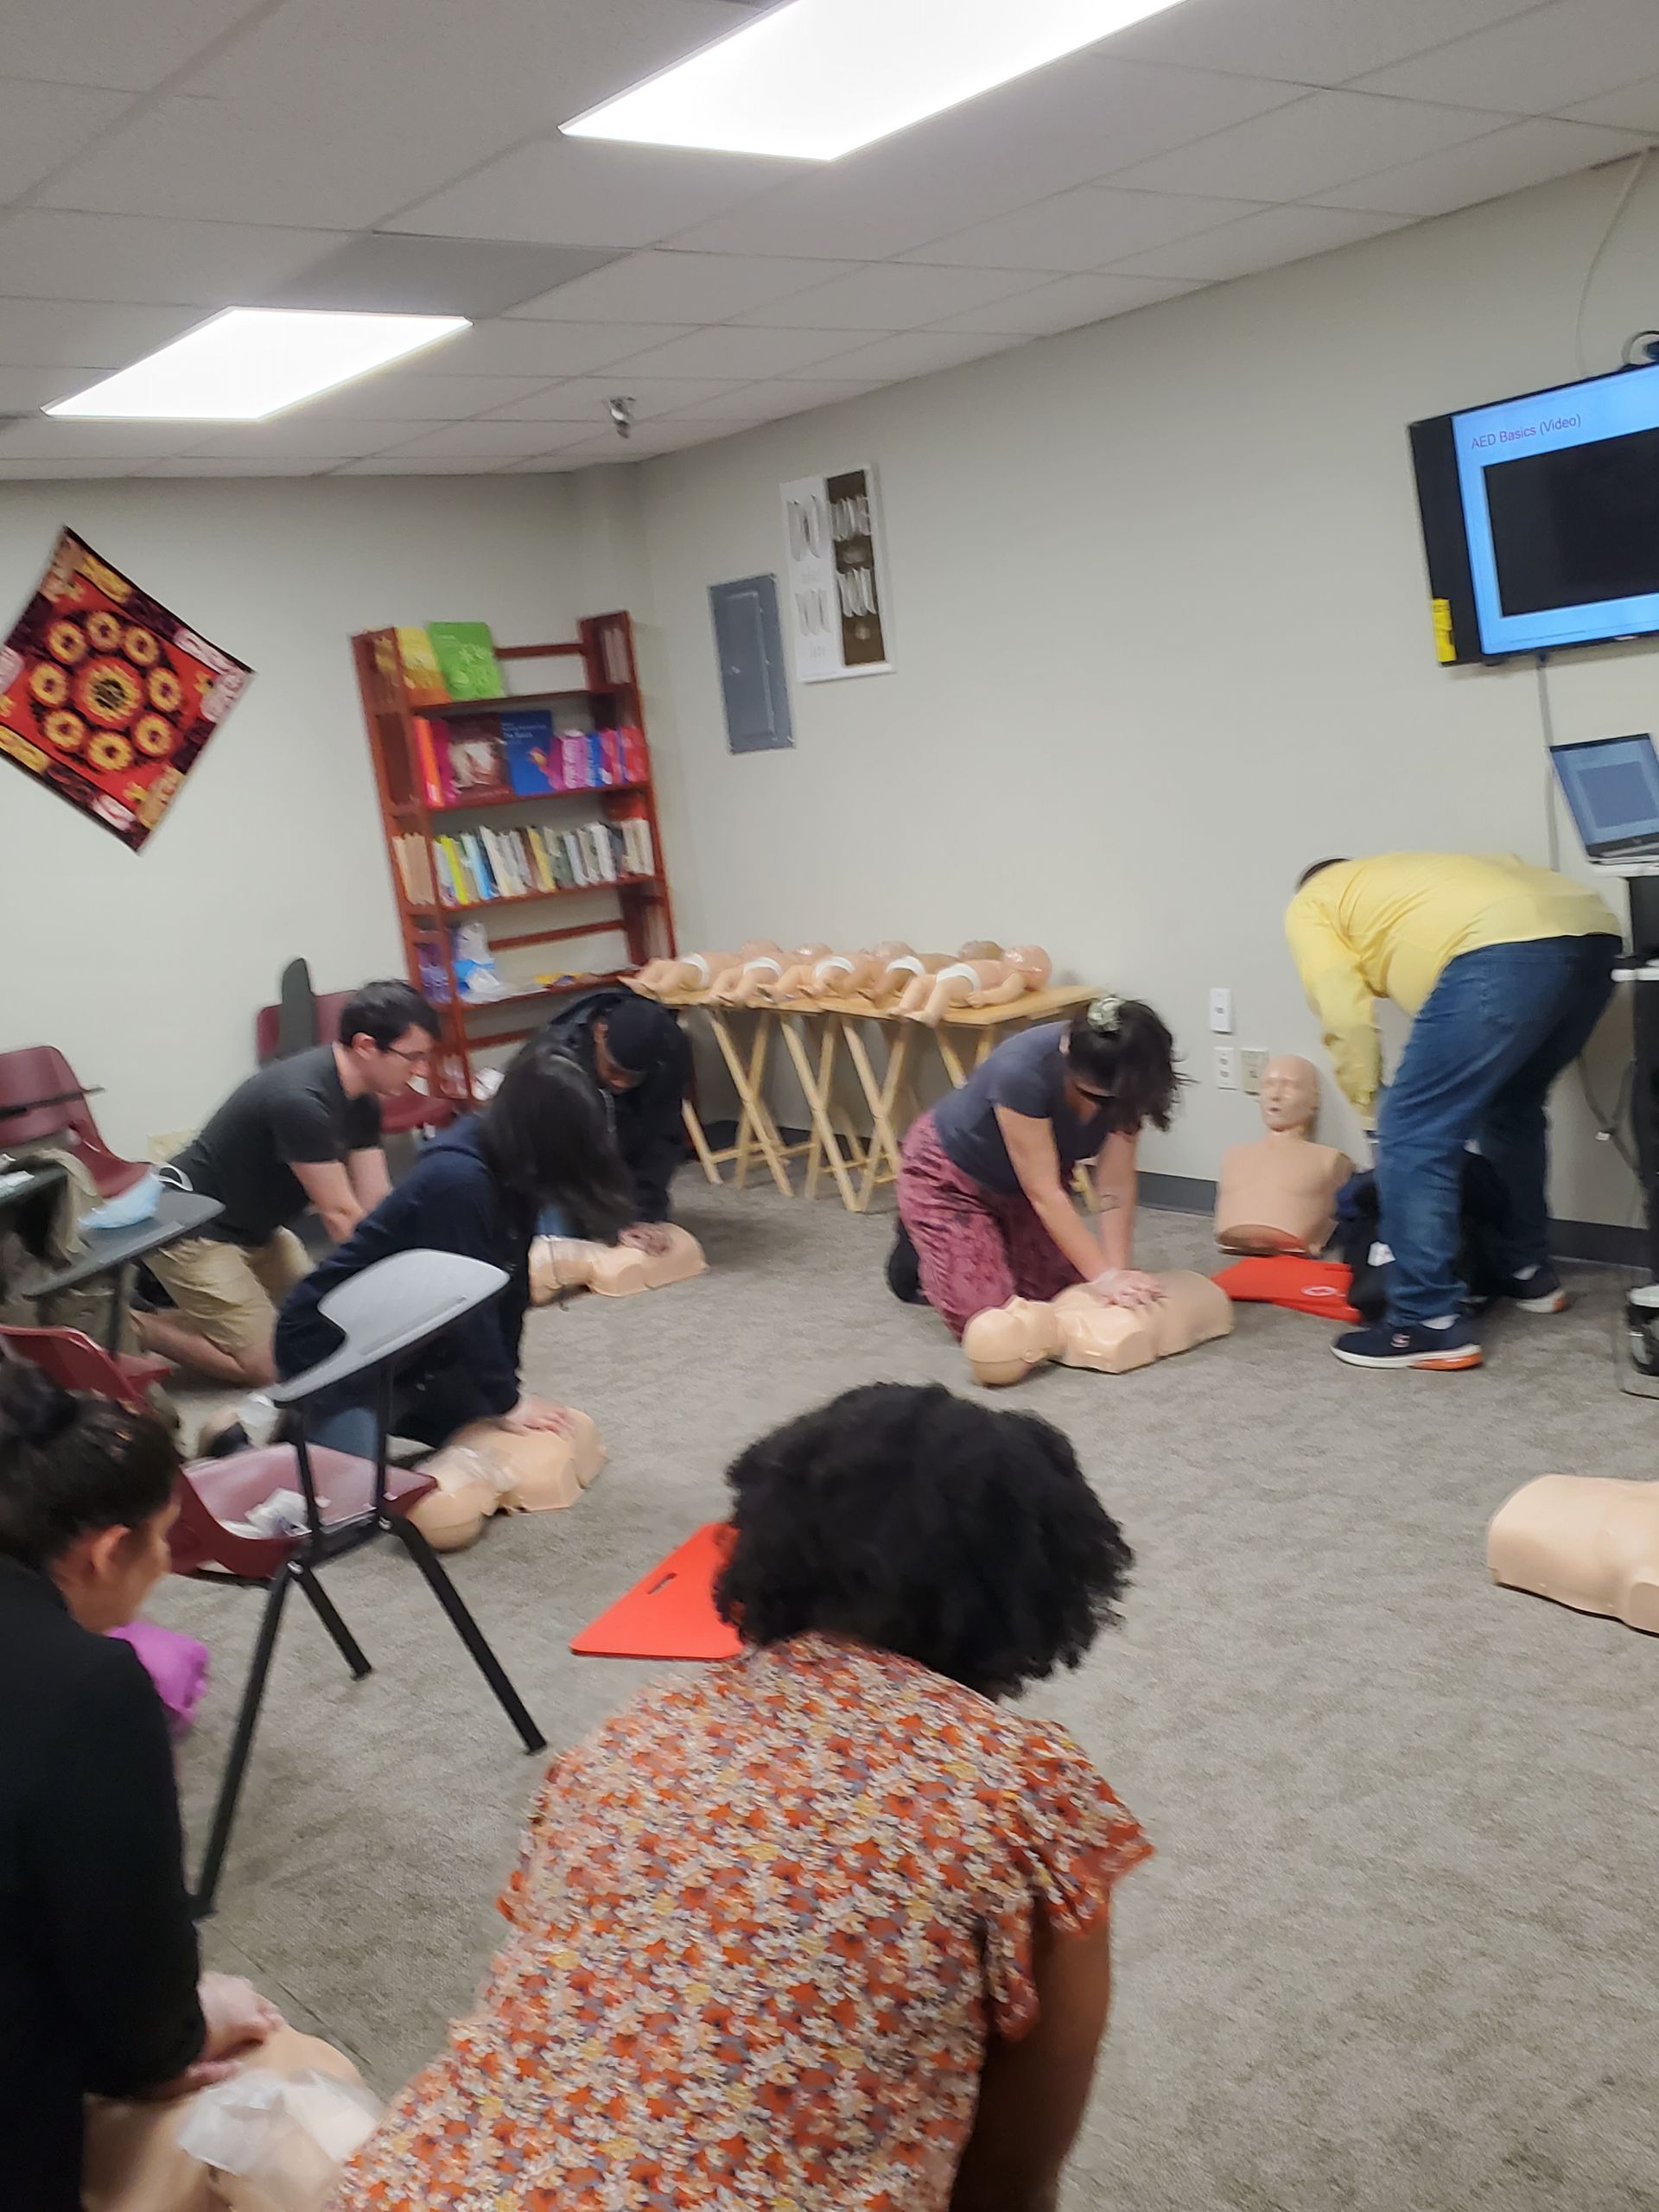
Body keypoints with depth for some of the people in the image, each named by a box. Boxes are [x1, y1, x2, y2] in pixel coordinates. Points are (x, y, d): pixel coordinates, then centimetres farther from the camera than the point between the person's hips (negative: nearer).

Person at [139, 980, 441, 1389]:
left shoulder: (361, 1102, -4)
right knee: (269, 1366, -9)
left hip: (256, 1229, 10)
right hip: (194, 1231, -9)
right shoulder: (301, 1099, -32)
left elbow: (376, 1201, -3)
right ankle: (130, 1326, 2)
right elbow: (340, 1215, -27)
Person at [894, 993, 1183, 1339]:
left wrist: (1119, 1272, -32)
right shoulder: (1023, 1071, -40)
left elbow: (1115, 1186, -22)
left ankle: (994, 1240, 24)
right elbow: (1043, 1192, -36)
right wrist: (1104, 1275, -37)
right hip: (949, 1176, -6)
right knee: (987, 1313, -14)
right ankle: (922, 1249, 14)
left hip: (1021, 1183, 6)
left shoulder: (1125, 1080, -24)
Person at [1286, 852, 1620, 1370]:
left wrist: (1370, 1107, 19)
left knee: (1415, 1133, -2)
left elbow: (1345, 1016, 7)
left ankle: (1429, 1325, 0)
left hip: (1506, 952, -9)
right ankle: (1530, 1272, 37)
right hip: (1593, 935, 9)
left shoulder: (1311, 906, 20)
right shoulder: (1390, 877, 40)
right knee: (1511, 1106, 28)